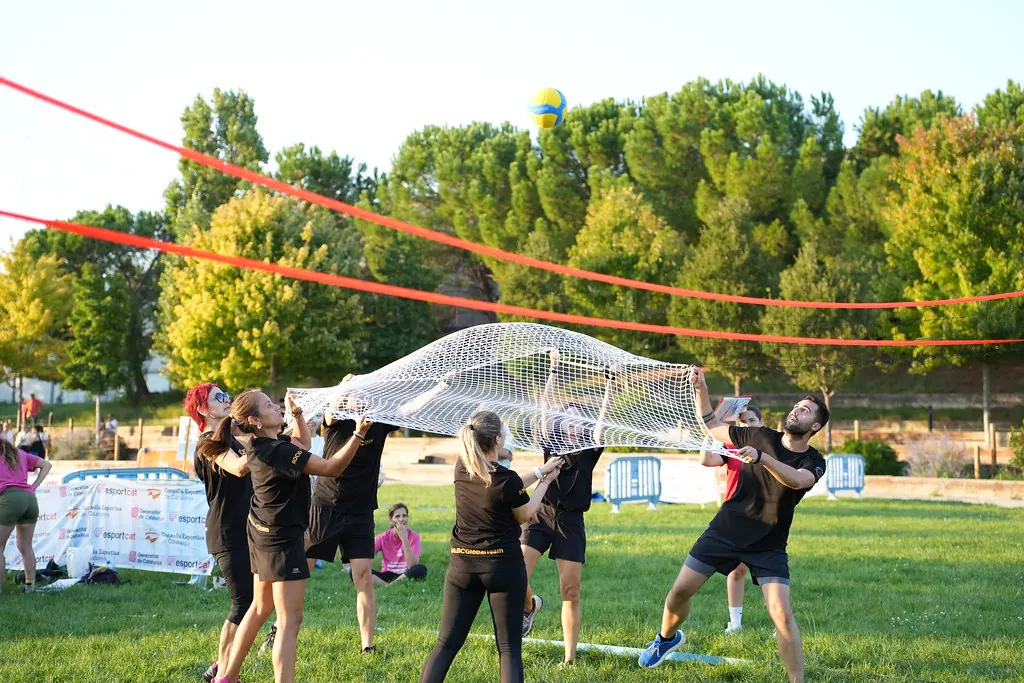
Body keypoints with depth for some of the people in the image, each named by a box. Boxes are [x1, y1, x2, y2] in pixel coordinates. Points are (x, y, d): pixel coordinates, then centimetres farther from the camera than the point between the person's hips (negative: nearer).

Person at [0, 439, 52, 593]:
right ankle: (30, 585, 10)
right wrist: (34, 486, 16)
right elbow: (46, 465, 22)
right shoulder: (21, 454, 24)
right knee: (25, 547, 13)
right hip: (30, 498, 5)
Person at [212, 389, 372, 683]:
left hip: (263, 534, 10)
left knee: (260, 608, 23)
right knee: (290, 620, -9)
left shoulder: (261, 446, 4)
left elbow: (303, 447, 21)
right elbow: (331, 467, -29)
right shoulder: (277, 450, -25)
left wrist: (297, 414, 9)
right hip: (282, 538, -10)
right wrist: (358, 435, -36)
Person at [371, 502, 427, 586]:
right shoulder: (384, 537, 0)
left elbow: (412, 566, -19)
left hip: (405, 576, -1)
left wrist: (404, 539, -24)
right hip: (386, 577, 1)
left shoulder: (414, 536, -6)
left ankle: (389, 586, -24)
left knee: (421, 569, -34)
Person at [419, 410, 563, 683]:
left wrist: (539, 472, 18)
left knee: (446, 643, 8)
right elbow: (525, 516, 1)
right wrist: (545, 482, 13)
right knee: (509, 649, 4)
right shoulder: (507, 479, -18)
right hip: (503, 565, -5)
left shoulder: (462, 468, -1)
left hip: (462, 565, 5)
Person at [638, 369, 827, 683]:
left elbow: (796, 480, -32)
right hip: (725, 531, 3)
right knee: (680, 591, 4)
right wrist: (700, 389, -4)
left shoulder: (813, 462, -8)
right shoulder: (761, 436, -1)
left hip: (769, 547, -2)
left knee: (782, 614, -18)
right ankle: (666, 638, 35)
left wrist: (761, 457, -46)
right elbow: (711, 427, 9)